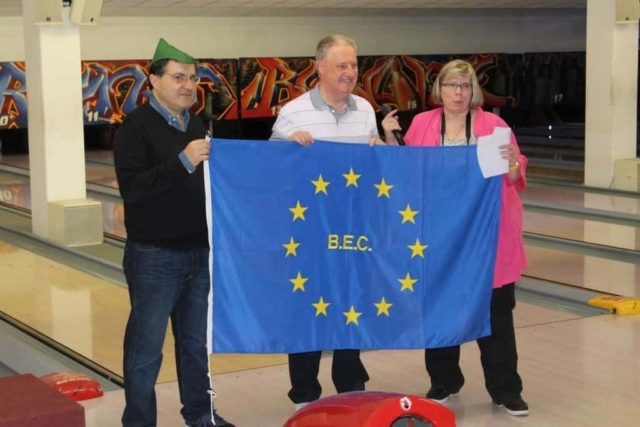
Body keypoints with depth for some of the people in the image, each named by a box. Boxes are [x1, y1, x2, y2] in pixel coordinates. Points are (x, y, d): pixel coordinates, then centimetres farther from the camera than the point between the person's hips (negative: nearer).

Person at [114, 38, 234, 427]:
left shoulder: (196, 124, 11)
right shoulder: (137, 127, -11)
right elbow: (133, 188, -22)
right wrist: (183, 161, -29)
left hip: (200, 252, 7)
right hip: (154, 256, -6)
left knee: (198, 339, 17)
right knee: (146, 346, 3)